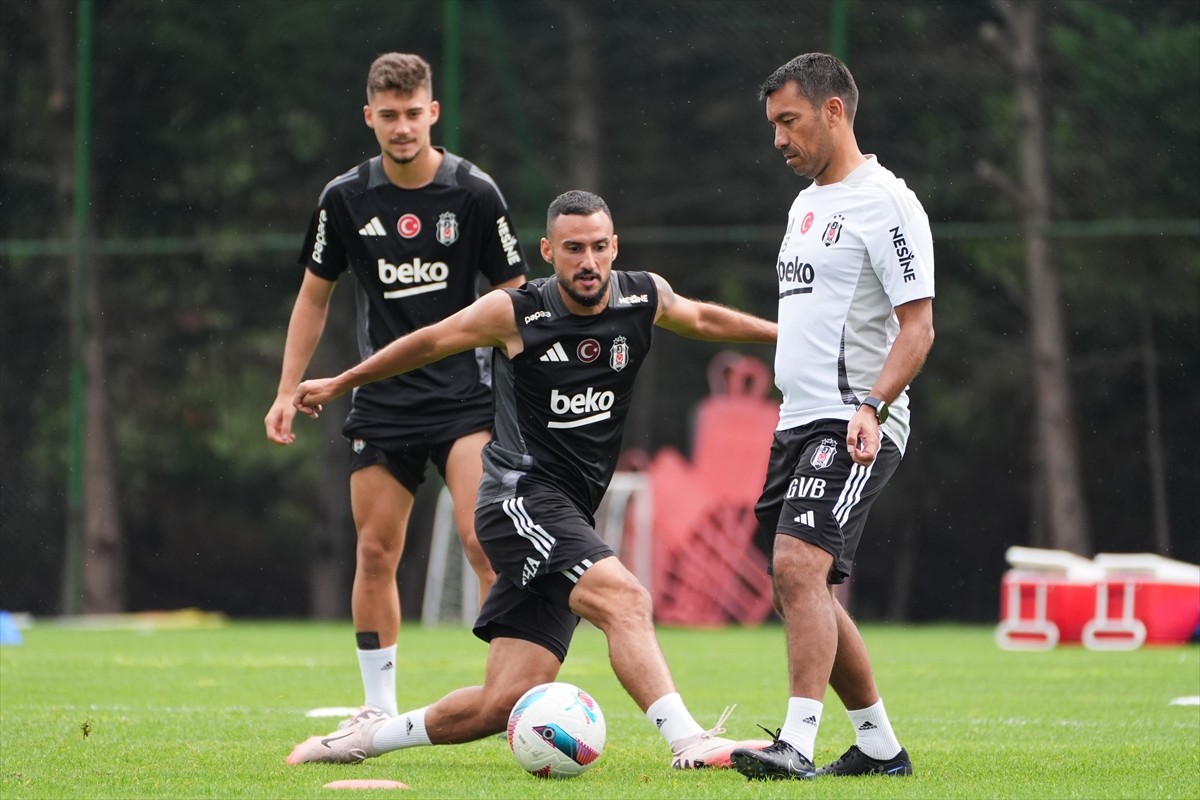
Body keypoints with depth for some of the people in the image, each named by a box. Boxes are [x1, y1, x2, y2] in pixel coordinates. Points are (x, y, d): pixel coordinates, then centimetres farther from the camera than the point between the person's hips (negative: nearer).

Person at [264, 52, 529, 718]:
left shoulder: (474, 194, -4)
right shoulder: (345, 199, 2)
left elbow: (514, 297, 3)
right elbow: (314, 295, 13)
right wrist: (288, 392, 8)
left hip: (465, 395, -3)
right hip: (381, 402, 3)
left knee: (484, 542, -17)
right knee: (375, 554, 3)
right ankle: (379, 709, 14)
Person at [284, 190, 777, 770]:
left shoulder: (645, 298, 3)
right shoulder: (515, 314, -9)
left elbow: (703, 319, 27)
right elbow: (429, 343, 7)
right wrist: (339, 384, 19)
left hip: (569, 515, 6)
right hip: (522, 498, -6)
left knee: (506, 704, -1)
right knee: (624, 599, -30)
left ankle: (371, 736, 17)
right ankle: (688, 743, -36)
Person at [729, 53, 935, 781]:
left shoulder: (886, 202, -10)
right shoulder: (806, 204, 18)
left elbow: (917, 324, -15)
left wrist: (871, 407, -27)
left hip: (854, 428, -10)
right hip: (797, 422, 10)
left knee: (799, 564, -22)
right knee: (806, 588, 11)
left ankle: (798, 744, -26)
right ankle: (880, 747, 21)